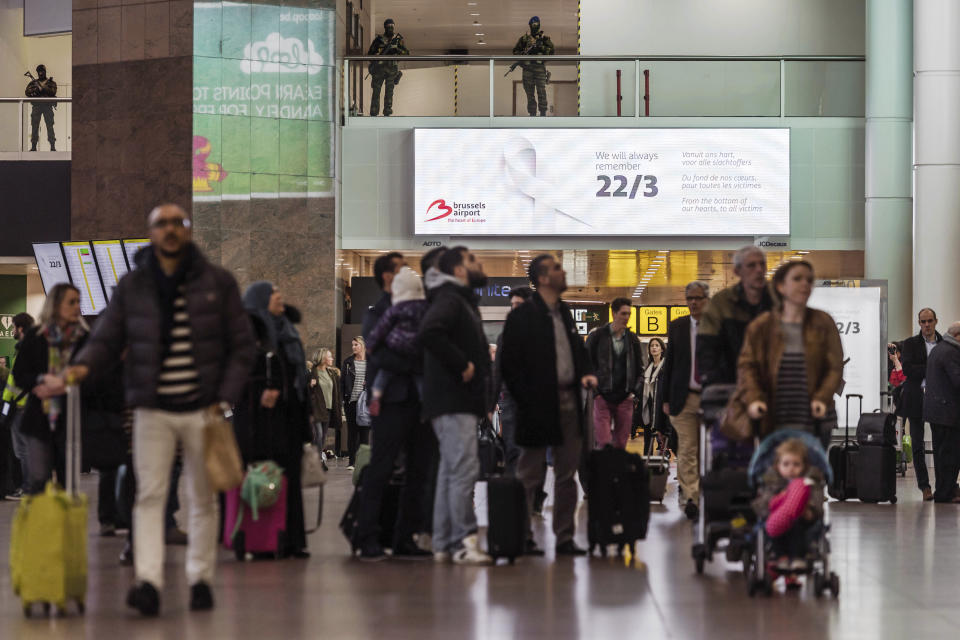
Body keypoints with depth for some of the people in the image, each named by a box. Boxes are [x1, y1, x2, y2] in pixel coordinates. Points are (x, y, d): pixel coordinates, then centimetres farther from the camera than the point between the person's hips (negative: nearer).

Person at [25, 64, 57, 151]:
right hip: (36, 106, 2)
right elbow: (27, 93, 5)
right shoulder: (33, 82, 15)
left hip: (47, 106, -2)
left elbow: (53, 92, -6)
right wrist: (34, 89, -13)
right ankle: (33, 146, -1)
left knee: (50, 126, -7)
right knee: (34, 127, -3)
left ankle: (53, 147, -8)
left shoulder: (51, 82, 11)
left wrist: (42, 87, -14)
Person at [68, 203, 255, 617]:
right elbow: (107, 338, 4)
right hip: (152, 411, 0)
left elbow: (243, 346, 4)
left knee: (202, 500, 7)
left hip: (203, 408, 0)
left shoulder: (217, 282, 3)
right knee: (150, 496, -10)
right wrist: (84, 365, -18)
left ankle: (200, 579, 17)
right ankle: (148, 582, -16)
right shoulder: (131, 286, 6)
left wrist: (225, 399, -6)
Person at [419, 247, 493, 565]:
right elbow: (429, 333, -28)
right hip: (453, 401, -10)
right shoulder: (449, 300, -9)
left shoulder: (462, 301, 22)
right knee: (464, 469, -13)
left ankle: (444, 544, 14)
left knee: (451, 470, 11)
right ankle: (463, 541, -14)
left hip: (462, 401, 10)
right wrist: (462, 364, -21)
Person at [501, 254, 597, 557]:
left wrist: (585, 373, 3)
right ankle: (522, 537, 8)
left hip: (569, 403, 7)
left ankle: (565, 537, 14)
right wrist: (526, 400, -13)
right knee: (530, 474, 1)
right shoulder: (522, 316, -7)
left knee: (567, 475, 8)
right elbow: (509, 364, -9)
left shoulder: (564, 312, 14)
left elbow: (577, 348, 23)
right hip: (539, 405, -7)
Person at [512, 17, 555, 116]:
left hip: (540, 67, -2)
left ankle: (543, 112, -9)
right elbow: (516, 51, 15)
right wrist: (523, 54, -5)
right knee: (529, 92, 2)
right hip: (527, 67, 2)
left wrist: (541, 47, -14)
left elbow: (551, 50, 0)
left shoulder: (544, 37, 9)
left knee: (541, 90, -11)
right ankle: (532, 113, 7)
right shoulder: (524, 38, 13)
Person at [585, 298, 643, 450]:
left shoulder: (633, 339, 11)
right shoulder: (597, 336, 1)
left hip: (625, 399, 3)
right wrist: (593, 392, -4)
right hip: (602, 397, -3)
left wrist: (635, 392, 5)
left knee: (621, 444, 2)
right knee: (604, 443, -13)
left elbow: (640, 369, 17)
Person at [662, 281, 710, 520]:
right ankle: (690, 498, -9)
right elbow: (669, 363, 10)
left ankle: (689, 491, 19)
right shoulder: (677, 327, 7)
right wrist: (666, 398, 5)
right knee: (687, 449, -7)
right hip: (685, 398, 0)